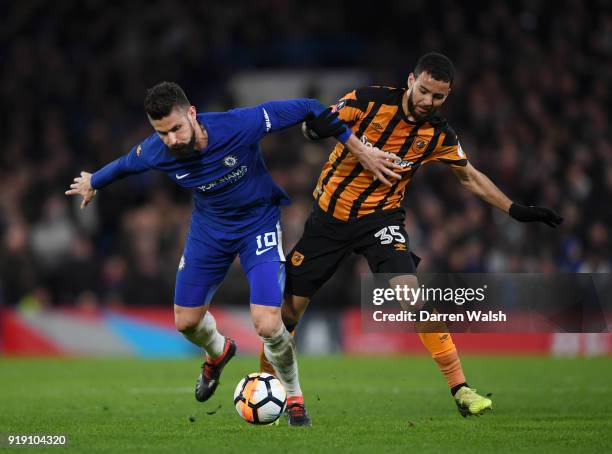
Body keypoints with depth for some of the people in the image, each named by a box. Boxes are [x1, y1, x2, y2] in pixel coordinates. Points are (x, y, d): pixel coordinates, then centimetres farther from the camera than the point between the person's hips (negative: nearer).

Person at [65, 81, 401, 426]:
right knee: (186, 322, 11)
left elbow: (307, 110, -25)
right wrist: (92, 183, 21)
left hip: (259, 222, -4)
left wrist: (361, 150, -21)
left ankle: (294, 398, 12)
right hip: (209, 227, 4)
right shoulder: (155, 152, -23)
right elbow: (125, 165, 2)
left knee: (267, 325, -18)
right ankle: (218, 352, 50)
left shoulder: (240, 125, -35)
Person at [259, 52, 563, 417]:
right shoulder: (371, 100, -12)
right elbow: (314, 123, -13)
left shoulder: (439, 135, -4)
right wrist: (358, 150, -28)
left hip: (380, 216, 0)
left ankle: (459, 387, -19)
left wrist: (516, 210, 5)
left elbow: (470, 177, 11)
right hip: (330, 212, 0)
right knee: (290, 302, 0)